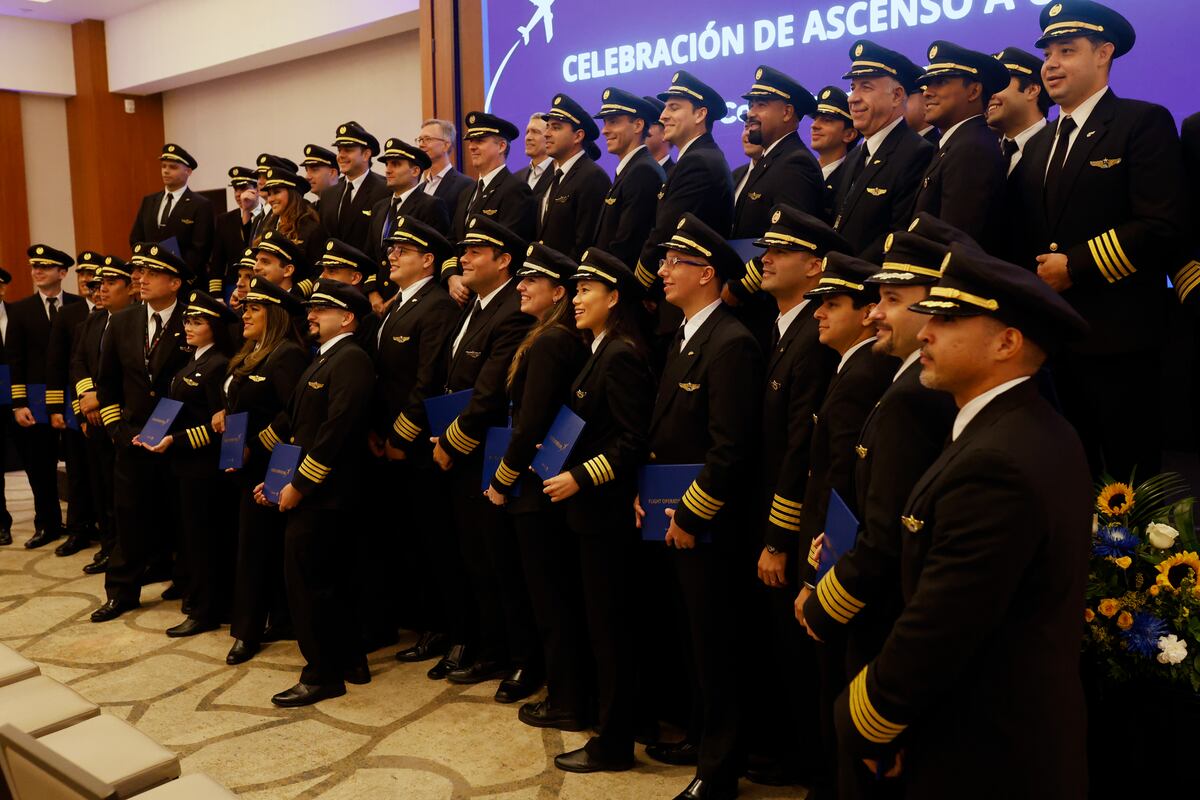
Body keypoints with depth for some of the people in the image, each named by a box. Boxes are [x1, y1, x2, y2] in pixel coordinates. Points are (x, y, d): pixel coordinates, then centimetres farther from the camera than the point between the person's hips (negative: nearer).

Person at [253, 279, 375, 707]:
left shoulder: (351, 360, -15)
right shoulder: (323, 360, 17)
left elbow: (336, 430, -23)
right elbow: (293, 422, 16)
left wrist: (299, 486, -20)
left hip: (322, 494, -10)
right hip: (309, 490, 10)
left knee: (306, 580, -3)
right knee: (328, 579, 16)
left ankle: (322, 675, 9)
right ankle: (349, 660, 28)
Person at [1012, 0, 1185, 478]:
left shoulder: (1143, 122, -5)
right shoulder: (1038, 144, 17)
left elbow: (1164, 226, -15)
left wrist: (1075, 266, -15)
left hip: (1118, 336, -6)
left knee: (1129, 472, 1)